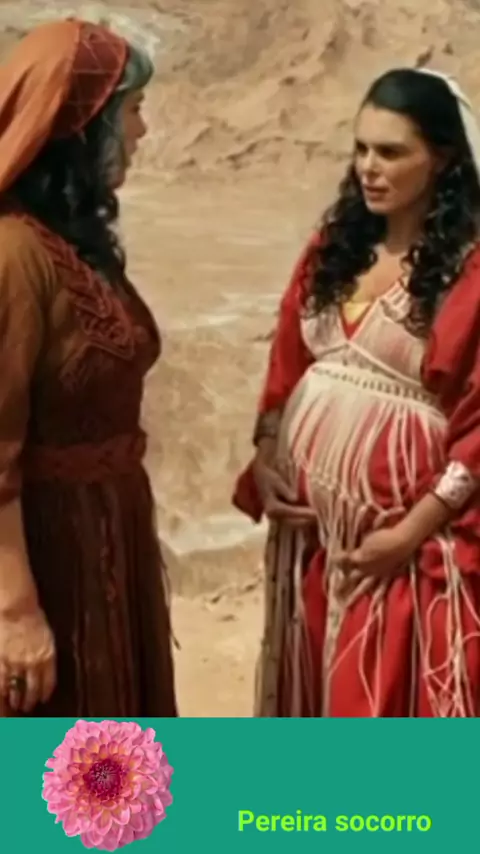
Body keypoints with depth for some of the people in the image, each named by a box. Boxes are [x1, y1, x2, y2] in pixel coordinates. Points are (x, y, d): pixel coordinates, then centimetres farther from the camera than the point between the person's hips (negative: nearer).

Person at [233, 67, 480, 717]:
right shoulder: (334, 243, 7)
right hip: (308, 506, 6)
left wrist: (414, 529, -17)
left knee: (394, 694, 4)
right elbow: (287, 363, 12)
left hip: (399, 519, -5)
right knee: (316, 677, 18)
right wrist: (265, 459, 0)